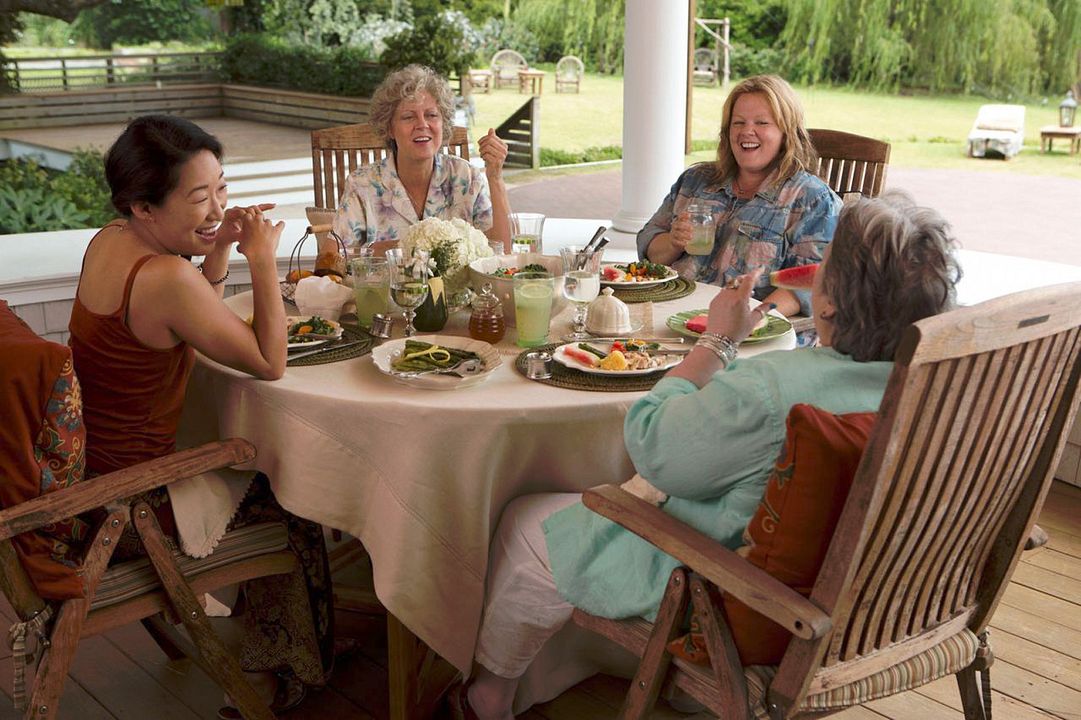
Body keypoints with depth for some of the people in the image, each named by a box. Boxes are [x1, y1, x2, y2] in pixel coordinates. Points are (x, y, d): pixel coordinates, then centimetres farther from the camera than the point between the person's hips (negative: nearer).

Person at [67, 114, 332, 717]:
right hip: (132, 509, -9)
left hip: (88, 474, 9)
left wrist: (219, 253, -4)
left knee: (259, 465, 26)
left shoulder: (110, 239, -2)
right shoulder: (166, 276, -30)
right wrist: (263, 259, -19)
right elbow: (271, 362, -22)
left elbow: (196, 325, 11)